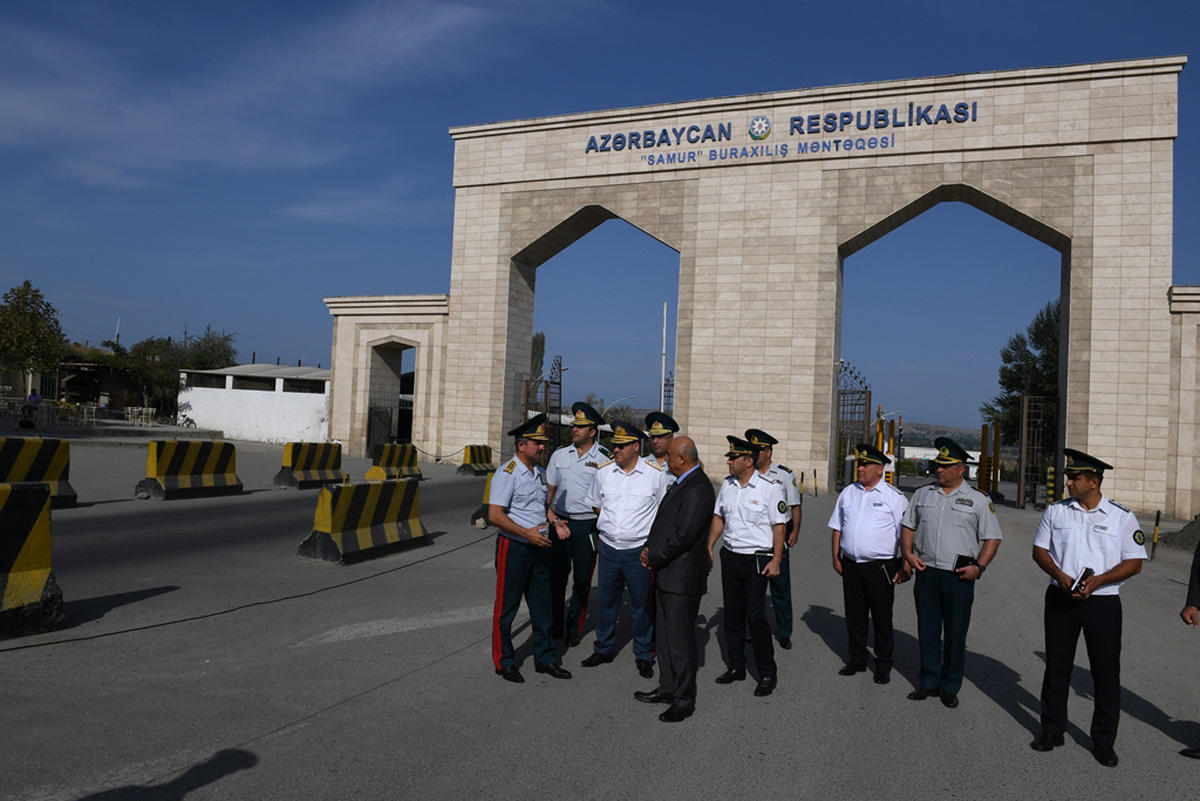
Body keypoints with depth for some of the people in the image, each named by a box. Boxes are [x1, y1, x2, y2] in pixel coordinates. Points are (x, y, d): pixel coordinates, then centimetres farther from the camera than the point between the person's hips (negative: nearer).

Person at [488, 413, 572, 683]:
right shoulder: (507, 474, -14)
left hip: (539, 547, 7)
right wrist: (526, 533, -25)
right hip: (513, 547, -7)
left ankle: (545, 659, 25)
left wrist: (554, 523, 6)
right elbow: (495, 515, -19)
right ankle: (504, 662, 19)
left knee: (542, 605, 13)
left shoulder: (540, 472, 11)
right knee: (506, 607, 5)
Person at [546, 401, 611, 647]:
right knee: (556, 577, 6)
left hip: (588, 526, -2)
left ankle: (574, 629, 20)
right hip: (560, 523, 3)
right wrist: (549, 515, -2)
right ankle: (554, 626, 21)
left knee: (582, 580, 6)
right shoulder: (560, 455, 8)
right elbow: (548, 489, 13)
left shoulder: (605, 458, -2)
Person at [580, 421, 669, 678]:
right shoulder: (604, 472, 3)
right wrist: (612, 524, 10)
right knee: (605, 601, 13)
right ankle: (604, 649, 30)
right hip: (608, 548, 3)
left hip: (639, 550, -3)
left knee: (641, 605, 6)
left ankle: (643, 655, 21)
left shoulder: (654, 474, -6)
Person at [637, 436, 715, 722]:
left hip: (683, 577, -10)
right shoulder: (680, 483, 13)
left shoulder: (698, 490, -20)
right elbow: (663, 521, 17)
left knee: (680, 639, 1)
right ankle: (668, 688, 32)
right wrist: (649, 548, 3)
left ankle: (684, 699, 13)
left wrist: (654, 558, -13)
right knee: (664, 635, 18)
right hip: (666, 574, 10)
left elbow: (683, 535, -24)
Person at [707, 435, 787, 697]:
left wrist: (775, 560, -12)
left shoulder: (770, 488, -10)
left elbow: (779, 526, -8)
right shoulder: (727, 485, 7)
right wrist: (709, 548, 10)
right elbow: (718, 517, 16)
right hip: (729, 556, 6)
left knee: (755, 617, -6)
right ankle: (736, 667, 24)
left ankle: (767, 673, 7)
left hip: (757, 559, -6)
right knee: (732, 615, 11)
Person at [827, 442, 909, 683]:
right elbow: (838, 528, 16)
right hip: (851, 565, 4)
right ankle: (857, 659, 27)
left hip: (881, 567, -4)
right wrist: (836, 557, 12)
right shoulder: (848, 493, 10)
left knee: (882, 618, 5)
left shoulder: (894, 497, -4)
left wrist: (905, 566, -9)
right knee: (854, 615, 13)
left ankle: (883, 665, 19)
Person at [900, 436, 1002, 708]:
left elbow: (992, 538, 2)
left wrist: (979, 567, -10)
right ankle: (929, 682, 21)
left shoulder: (978, 500, 1)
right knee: (927, 631, 9)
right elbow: (908, 525, 17)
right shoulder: (922, 494, 10)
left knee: (955, 635, 5)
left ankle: (950, 687, 18)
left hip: (959, 577, -3)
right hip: (926, 573, 3)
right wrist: (908, 553, 1)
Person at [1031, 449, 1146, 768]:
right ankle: (1052, 730, 24)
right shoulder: (1055, 511, 5)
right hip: (1060, 598, 2)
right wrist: (1061, 577, -11)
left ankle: (1103, 741, 18)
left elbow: (1134, 562, -3)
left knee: (1106, 672, 3)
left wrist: (1096, 581, -16)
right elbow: (1040, 550, 7)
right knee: (1057, 667, 10)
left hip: (1102, 601, -2)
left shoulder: (1122, 517, -2)